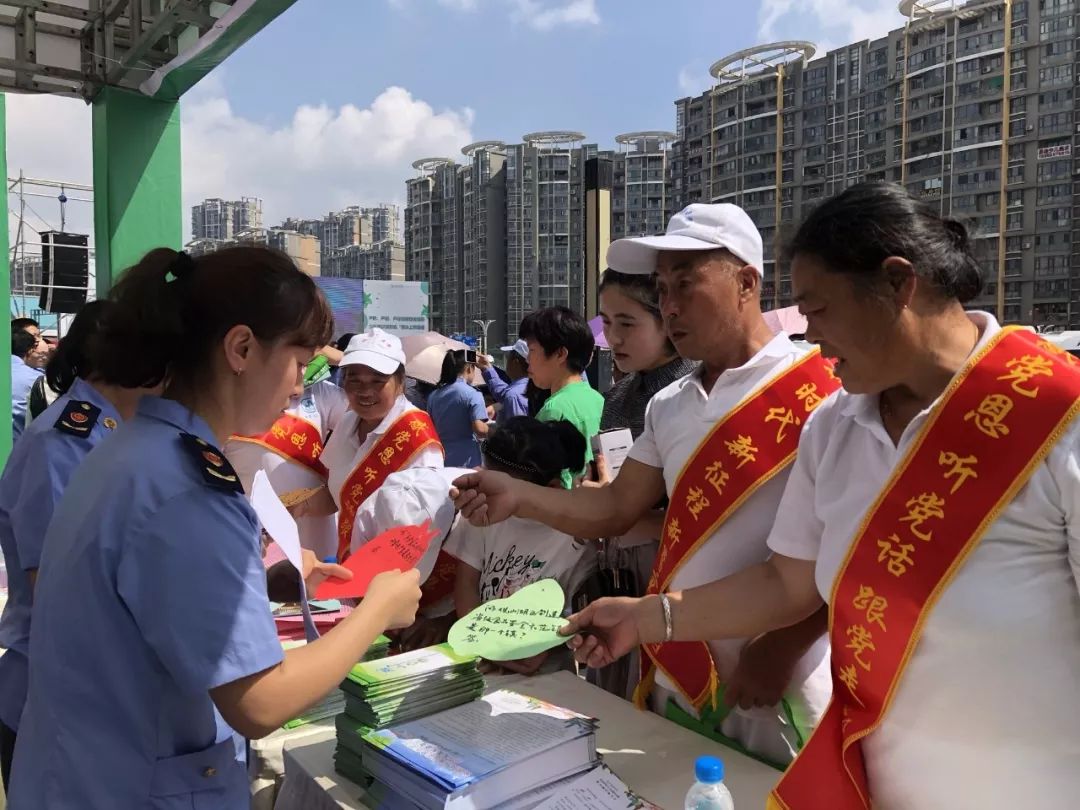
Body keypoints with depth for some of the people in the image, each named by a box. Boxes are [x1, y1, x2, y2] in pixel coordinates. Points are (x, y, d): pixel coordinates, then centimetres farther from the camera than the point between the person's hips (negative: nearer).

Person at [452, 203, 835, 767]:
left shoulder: (813, 393, -14)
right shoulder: (668, 406, 7)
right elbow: (616, 509, 7)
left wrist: (781, 647, -18)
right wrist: (519, 497, -7)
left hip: (773, 694, -6)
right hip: (675, 680, 7)